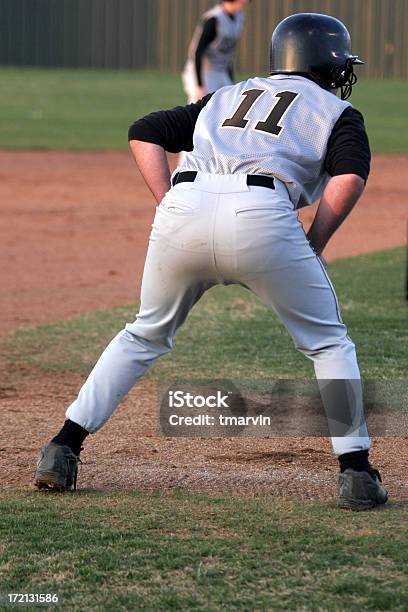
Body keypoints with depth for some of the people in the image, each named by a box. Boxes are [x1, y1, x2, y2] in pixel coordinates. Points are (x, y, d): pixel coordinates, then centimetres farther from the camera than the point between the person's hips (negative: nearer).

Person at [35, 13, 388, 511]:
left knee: (146, 334, 24)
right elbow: (349, 178, 0)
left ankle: (63, 450, 17)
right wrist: (312, 249, 9)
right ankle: (355, 474, 9)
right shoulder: (338, 113, 21)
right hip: (261, 216, -4)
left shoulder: (225, 99, 34)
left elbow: (144, 132, 26)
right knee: (328, 343, 15)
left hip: (183, 207, 4)